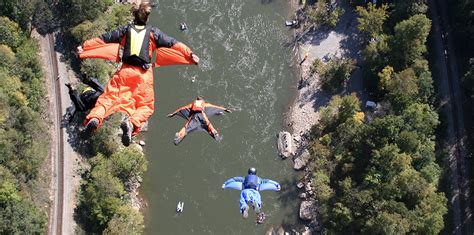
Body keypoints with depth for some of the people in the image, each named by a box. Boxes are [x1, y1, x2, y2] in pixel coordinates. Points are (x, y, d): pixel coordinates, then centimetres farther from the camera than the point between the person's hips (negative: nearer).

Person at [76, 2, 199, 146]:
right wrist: (190, 55, 9)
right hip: (144, 74, -1)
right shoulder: (153, 32, 9)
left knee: (109, 97, 5)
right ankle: (131, 123, -27)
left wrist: (84, 47, 22)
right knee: (146, 105, 5)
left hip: (125, 71, 1)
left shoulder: (126, 29, 13)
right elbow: (172, 44, 7)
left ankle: (95, 117, -27)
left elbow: (104, 39, 15)